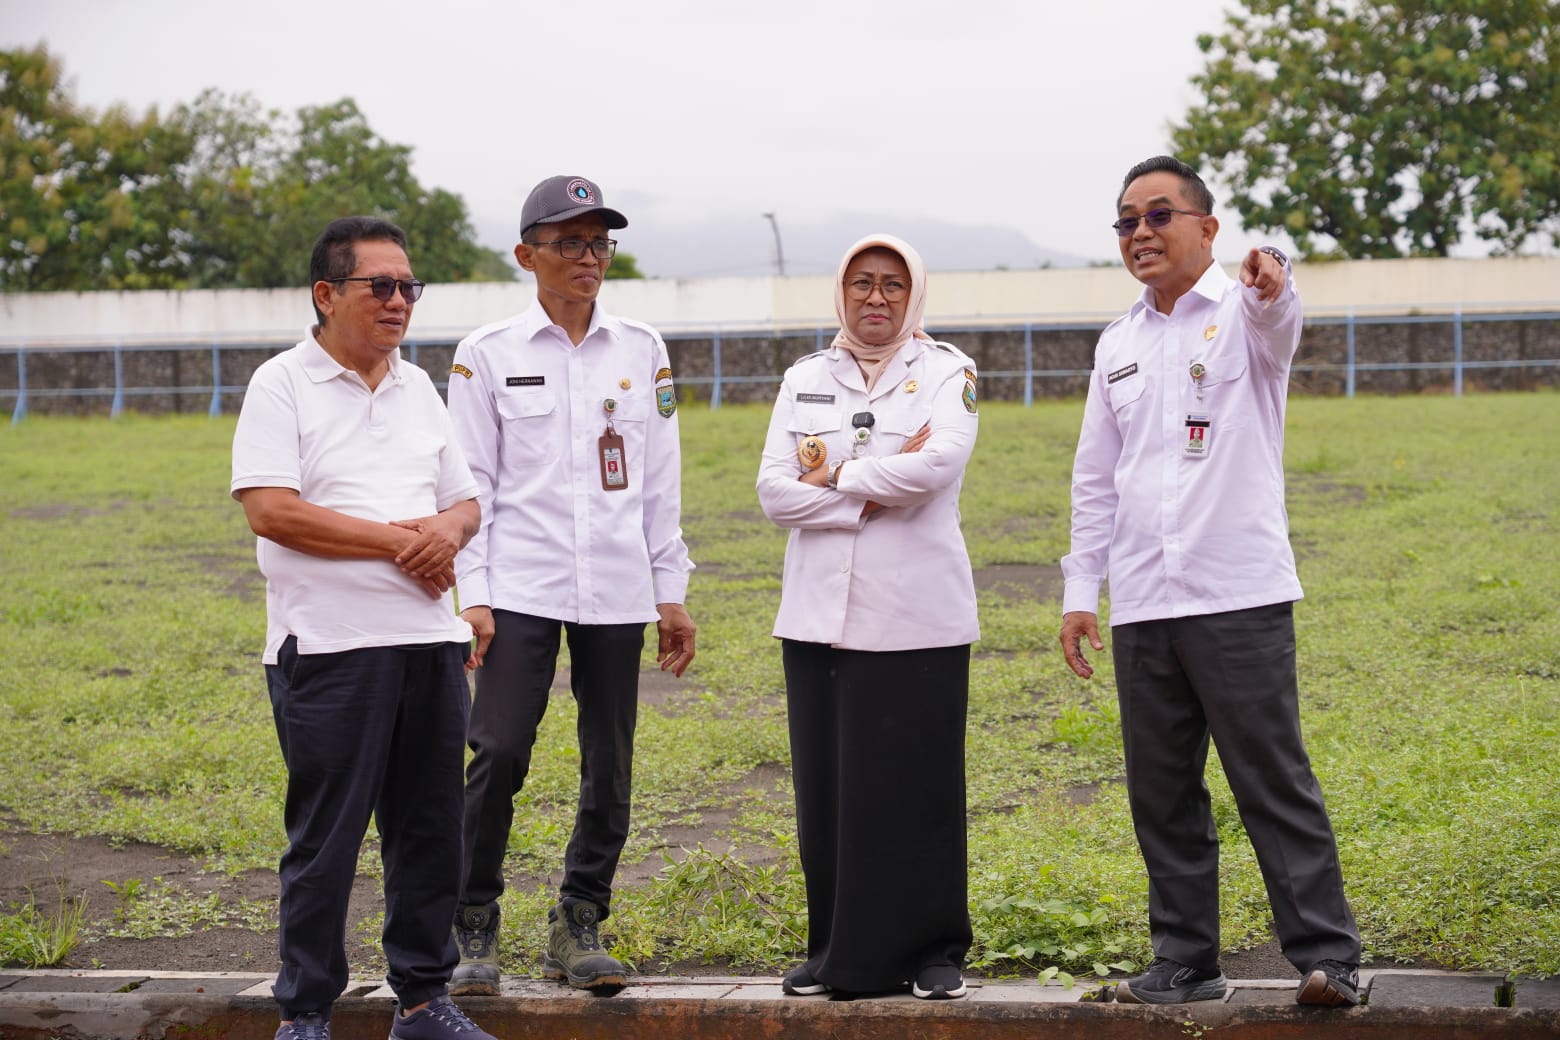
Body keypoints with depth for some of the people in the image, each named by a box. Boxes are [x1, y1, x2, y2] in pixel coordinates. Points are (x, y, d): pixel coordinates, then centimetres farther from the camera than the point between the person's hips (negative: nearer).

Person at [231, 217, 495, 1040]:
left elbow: (464, 502, 20)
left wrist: (447, 529, -5)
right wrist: (396, 540, -13)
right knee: (323, 839, -1)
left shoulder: (418, 387, 16)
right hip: (329, 644, -6)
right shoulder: (283, 385, -3)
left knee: (430, 830, 10)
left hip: (429, 636, 6)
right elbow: (269, 510, -14)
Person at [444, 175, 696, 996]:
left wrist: (671, 591, 9)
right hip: (523, 587, -3)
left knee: (609, 765, 3)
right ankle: (474, 929, 2)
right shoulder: (489, 354, 2)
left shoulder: (641, 351, 10)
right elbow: (471, 481, 1)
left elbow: (660, 479, 12)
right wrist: (473, 596, -6)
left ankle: (579, 929, 16)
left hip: (617, 590, 3)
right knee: (499, 753, -11)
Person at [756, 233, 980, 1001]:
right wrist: (876, 494, -9)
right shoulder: (805, 380, 13)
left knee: (918, 790, -1)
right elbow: (775, 492, 1)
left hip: (916, 616, -3)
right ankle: (837, 950, 14)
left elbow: (939, 463, -16)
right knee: (826, 789, 4)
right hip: (821, 616, 3)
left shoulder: (945, 372, 3)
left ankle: (933, 952, 9)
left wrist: (838, 476, -6)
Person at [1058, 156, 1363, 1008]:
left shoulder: (1240, 315, -1)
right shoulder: (1118, 344, 16)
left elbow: (1277, 324, -28)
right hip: (1142, 608, 6)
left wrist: (1271, 286, -52)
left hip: (1239, 598, -6)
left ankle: (1328, 957, -1)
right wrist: (1081, 590, 13)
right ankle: (1185, 962, 17)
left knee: (1275, 786, -6)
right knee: (1162, 798, 9)